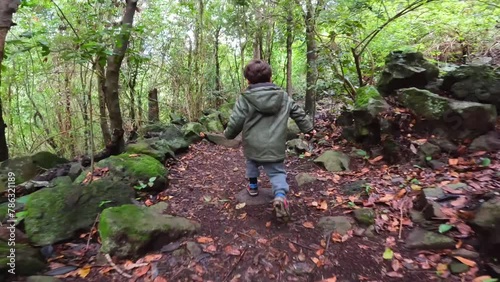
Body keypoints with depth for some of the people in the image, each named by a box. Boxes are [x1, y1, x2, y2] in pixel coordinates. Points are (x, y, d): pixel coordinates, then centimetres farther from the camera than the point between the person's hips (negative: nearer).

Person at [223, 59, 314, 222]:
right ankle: (280, 196, -15)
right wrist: (308, 128, 28)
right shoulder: (283, 96, 5)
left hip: (253, 146, 0)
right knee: (277, 172, 9)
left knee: (252, 162, 30)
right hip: (275, 147, 1)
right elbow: (298, 113, 13)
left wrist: (228, 134, 13)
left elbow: (235, 122, -7)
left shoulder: (244, 99, -6)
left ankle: (253, 185, 43)